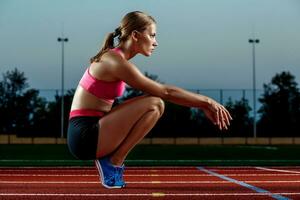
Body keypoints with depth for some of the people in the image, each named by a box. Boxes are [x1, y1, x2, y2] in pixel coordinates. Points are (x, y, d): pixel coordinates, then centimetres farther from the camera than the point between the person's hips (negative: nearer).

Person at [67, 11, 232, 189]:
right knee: (154, 104, -18)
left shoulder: (116, 59, 14)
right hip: (85, 135, -10)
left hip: (90, 131, 10)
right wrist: (207, 101, -9)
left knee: (156, 105, 14)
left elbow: (162, 91, 14)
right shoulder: (116, 62, -16)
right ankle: (114, 162, -8)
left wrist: (202, 105, 8)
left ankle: (108, 158, 7)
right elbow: (165, 92, -17)